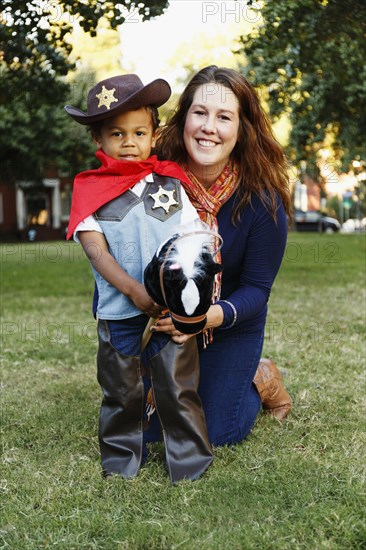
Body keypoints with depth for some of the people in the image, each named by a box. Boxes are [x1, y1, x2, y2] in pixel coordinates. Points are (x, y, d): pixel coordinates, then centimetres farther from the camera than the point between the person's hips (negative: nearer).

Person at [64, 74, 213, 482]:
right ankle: (121, 462, 28)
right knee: (121, 393, 10)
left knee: (178, 388, 2)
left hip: (172, 311, 0)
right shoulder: (90, 190, 3)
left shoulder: (170, 184, 9)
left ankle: (190, 464, 17)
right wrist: (136, 291, -18)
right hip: (118, 314, 0)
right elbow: (95, 250, -7)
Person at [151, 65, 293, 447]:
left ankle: (260, 378, 32)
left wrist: (213, 315, -38)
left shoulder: (262, 201, -23)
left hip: (231, 329, -2)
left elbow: (256, 288, -19)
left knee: (217, 435, 5)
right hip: (163, 323, 2)